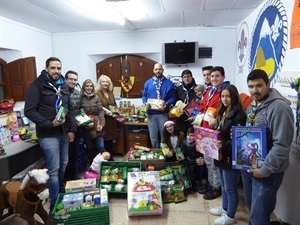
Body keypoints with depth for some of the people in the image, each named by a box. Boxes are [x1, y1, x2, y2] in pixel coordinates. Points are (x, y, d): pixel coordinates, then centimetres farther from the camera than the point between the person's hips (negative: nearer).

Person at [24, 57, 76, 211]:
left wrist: (72, 129, 5)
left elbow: (70, 109, 14)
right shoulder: (37, 86, -11)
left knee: (63, 165, 17)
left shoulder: (63, 86, 9)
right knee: (53, 169, -1)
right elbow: (29, 111, -16)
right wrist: (50, 124, -23)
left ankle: (61, 195, 39)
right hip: (48, 135, -6)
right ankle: (55, 204, 17)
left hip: (64, 133, 7)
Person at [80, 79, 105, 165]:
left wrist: (102, 124, -8)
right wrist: (85, 123, -15)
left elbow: (100, 111, 1)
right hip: (86, 128, -1)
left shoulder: (96, 97, 6)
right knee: (90, 149, 11)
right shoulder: (80, 98, -1)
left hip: (97, 127, 1)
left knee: (101, 148, -1)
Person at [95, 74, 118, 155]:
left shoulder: (110, 93, 15)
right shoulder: (98, 93, -8)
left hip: (111, 119, 7)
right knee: (104, 140, -4)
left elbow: (114, 104, 21)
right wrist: (105, 112, -23)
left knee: (110, 139, 12)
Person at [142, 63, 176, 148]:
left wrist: (166, 104, -19)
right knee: (153, 136, 10)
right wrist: (145, 103, -8)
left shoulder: (169, 83, 2)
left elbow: (173, 97, -2)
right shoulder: (148, 83, 10)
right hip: (151, 113, 2)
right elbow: (144, 95, 12)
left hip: (163, 113, -2)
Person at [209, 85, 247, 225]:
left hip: (232, 157, -8)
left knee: (230, 188, 7)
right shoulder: (223, 112, 8)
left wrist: (224, 146, -34)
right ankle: (225, 208, 41)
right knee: (223, 185, 22)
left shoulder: (239, 114, -18)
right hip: (222, 155, 8)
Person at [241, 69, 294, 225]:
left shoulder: (279, 107, -20)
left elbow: (281, 145, -24)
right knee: (251, 207, 23)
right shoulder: (252, 106, 9)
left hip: (267, 171, -8)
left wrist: (265, 169, -21)